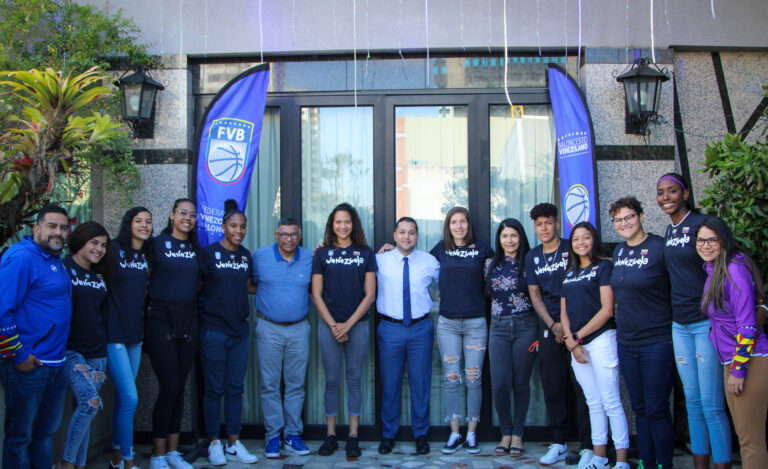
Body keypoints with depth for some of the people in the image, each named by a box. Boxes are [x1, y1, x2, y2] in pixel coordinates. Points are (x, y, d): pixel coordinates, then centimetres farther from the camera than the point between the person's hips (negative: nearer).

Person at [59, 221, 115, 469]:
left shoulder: (100, 275, 14)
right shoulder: (64, 268, -7)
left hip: (97, 351, 6)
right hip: (70, 349, -6)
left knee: (85, 410, 7)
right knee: (90, 402, -18)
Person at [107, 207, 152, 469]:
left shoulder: (147, 256, 11)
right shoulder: (114, 250, -9)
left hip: (135, 334, 7)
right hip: (114, 333, -6)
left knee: (123, 398, 13)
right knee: (130, 398, -10)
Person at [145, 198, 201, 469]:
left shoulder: (195, 248, 13)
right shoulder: (157, 244, -2)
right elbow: (144, 279, -3)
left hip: (189, 320, 5)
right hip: (161, 319, -5)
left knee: (180, 387, 8)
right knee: (169, 387, -8)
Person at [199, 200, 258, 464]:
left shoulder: (246, 255, 10)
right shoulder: (209, 253, -6)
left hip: (240, 330, 5)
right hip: (213, 330, -5)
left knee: (235, 388, 8)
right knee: (214, 388, 2)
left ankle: (234, 443, 16)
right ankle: (214, 444, 13)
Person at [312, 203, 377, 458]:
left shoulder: (365, 253, 5)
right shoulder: (322, 254, 6)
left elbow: (369, 294, 1)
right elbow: (316, 294, 4)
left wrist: (348, 324, -6)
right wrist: (333, 325, -6)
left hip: (357, 324, 0)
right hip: (328, 325, 0)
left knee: (354, 380, 4)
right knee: (331, 380, 4)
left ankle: (353, 437, 9)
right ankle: (330, 435, 11)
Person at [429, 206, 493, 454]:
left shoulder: (482, 248, 2)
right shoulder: (441, 248, 6)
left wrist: (485, 292, 6)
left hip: (476, 322, -1)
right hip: (447, 322, 1)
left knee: (474, 379, 1)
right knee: (451, 378, 2)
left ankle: (471, 434, 11)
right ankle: (455, 434, 11)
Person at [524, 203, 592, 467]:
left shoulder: (571, 250, -1)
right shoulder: (532, 257, 12)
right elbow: (535, 295, 10)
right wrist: (553, 325, -3)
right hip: (549, 330, 4)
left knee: (582, 388, -6)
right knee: (553, 389, 7)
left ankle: (588, 446, -1)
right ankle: (559, 444, 16)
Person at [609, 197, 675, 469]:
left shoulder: (659, 248, -11)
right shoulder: (619, 251, 10)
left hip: (657, 342, -7)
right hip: (626, 342, 7)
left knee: (657, 410, -2)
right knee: (640, 408, 13)